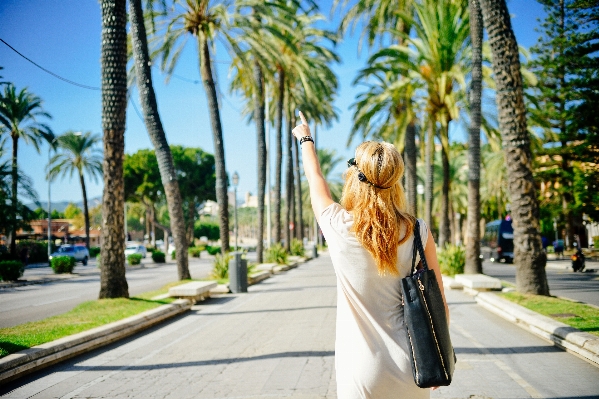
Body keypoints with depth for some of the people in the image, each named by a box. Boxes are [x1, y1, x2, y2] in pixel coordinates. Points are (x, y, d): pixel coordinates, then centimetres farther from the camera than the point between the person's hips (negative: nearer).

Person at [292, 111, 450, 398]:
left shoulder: (338, 227, -10)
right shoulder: (418, 233, -8)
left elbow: (315, 179, 10)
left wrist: (305, 139, 29)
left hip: (361, 370, -1)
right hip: (409, 370, 2)